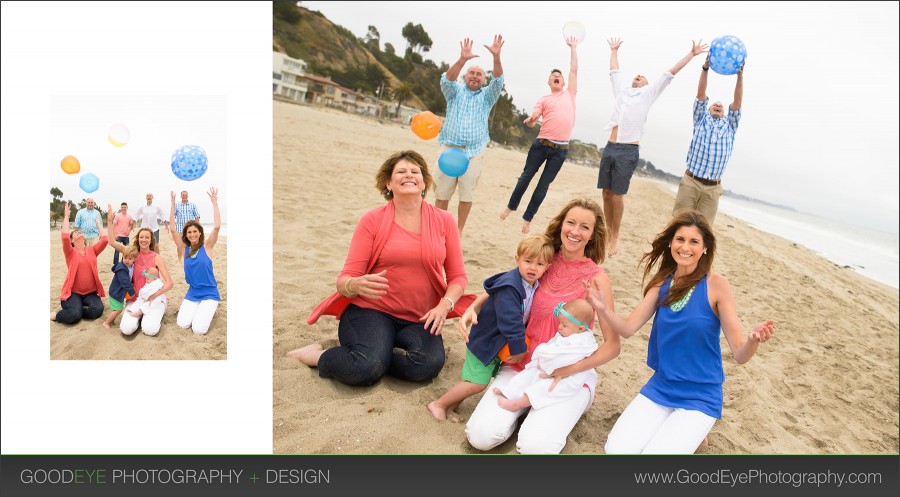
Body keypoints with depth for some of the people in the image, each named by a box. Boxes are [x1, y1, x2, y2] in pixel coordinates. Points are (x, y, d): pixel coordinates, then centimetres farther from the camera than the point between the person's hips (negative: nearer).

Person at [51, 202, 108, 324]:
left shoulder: (92, 250, 8)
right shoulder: (71, 252, -1)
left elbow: (104, 239, -8)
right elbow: (64, 237, -20)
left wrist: (98, 223, 4)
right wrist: (66, 216, -11)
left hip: (90, 292, 3)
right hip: (73, 292, -3)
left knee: (98, 309, -26)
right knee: (73, 315, -28)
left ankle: (76, 309, 2)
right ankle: (56, 315, 5)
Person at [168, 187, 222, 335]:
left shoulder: (206, 246, -8)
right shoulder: (184, 248, 1)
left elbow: (217, 227, -22)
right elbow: (172, 229, -7)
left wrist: (214, 202, -23)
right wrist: (173, 205, -10)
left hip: (209, 293, -4)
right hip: (192, 293, 4)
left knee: (199, 329, -18)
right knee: (182, 324, -14)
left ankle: (209, 310, 14)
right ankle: (196, 309, 18)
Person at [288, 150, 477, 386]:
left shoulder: (444, 221, 5)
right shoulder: (372, 220, -1)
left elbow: (457, 276, 6)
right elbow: (345, 279, -5)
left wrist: (444, 305, -14)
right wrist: (357, 285, -29)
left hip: (419, 320, 3)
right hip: (371, 310, -2)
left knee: (428, 364, -30)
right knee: (366, 368, -31)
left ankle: (380, 350, -3)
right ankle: (317, 356, -1)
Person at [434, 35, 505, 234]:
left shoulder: (487, 96, 13)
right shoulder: (455, 91, 12)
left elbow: (498, 81, -5)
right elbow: (446, 79, -10)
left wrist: (496, 57, -23)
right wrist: (462, 59, -27)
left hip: (474, 152, 1)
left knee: (467, 194, 1)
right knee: (442, 192, 0)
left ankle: (458, 231, 12)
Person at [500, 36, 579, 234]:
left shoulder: (569, 94, 16)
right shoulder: (543, 99, 11)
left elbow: (574, 69, 16)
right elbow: (533, 120, -3)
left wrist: (573, 47, 21)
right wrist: (529, 121, -26)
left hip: (561, 149, 1)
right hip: (541, 144, -1)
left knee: (544, 184, 3)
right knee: (526, 176, 8)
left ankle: (528, 218, 11)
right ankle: (511, 206, 26)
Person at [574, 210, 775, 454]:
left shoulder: (716, 284, -14)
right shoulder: (662, 282, -1)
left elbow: (740, 354, -14)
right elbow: (628, 328, -4)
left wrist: (754, 340, -37)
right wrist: (603, 309, -24)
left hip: (701, 396, -4)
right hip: (660, 387, 4)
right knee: (617, 449, -11)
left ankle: (692, 433, 12)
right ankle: (669, 428, 17)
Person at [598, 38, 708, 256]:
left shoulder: (649, 94, 14)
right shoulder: (621, 91, 22)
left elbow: (670, 73, 14)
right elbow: (614, 71, 35)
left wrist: (691, 54, 14)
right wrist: (614, 50, 45)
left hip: (628, 151, -4)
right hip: (610, 148, 4)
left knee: (617, 196, -6)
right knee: (606, 193, 5)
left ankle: (615, 237, 5)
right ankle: (607, 232, 16)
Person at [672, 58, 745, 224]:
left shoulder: (729, 126, 21)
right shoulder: (701, 120, 19)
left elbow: (737, 102, 7)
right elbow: (700, 94, 7)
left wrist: (740, 76, -4)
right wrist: (705, 68, -5)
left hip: (713, 188, 1)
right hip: (690, 182, -1)